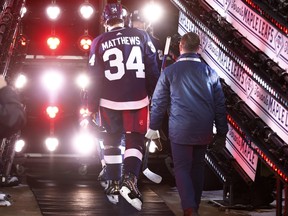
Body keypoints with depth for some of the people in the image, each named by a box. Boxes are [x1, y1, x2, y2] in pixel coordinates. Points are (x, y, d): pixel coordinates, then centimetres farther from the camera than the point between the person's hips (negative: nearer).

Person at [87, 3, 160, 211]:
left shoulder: (99, 42, -1)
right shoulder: (141, 36, -1)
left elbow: (94, 78, 1)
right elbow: (152, 69, 1)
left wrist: (92, 107, 8)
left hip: (109, 102, 1)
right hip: (137, 100, -1)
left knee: (112, 141, 16)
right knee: (135, 140, 7)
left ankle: (114, 185, 20)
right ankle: (129, 180, -14)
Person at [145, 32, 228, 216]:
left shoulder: (169, 72, -4)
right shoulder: (209, 72, 2)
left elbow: (159, 102, -1)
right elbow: (220, 105, 5)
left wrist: (153, 128, 11)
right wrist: (222, 133, 13)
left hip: (180, 130, -3)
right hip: (204, 130, 3)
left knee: (182, 168, 1)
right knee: (198, 167, 16)